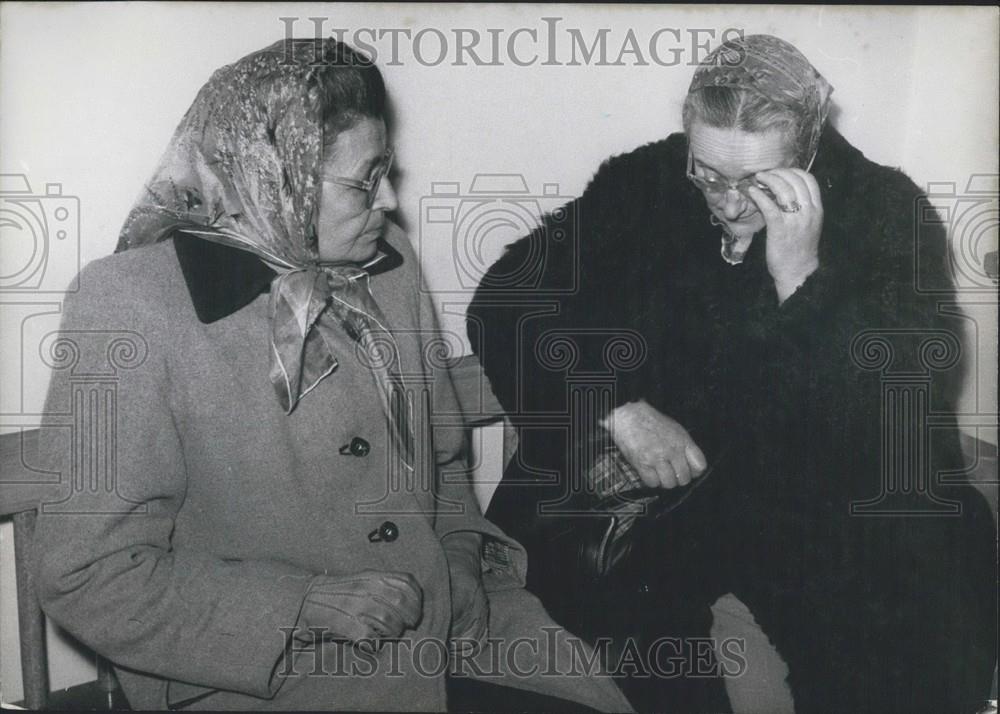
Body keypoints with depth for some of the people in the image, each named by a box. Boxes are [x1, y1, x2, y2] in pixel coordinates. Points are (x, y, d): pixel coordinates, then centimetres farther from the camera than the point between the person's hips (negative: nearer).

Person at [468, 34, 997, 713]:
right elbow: (504, 301, -4)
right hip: (661, 483, 2)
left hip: (833, 504, -1)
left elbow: (912, 405, -16)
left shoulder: (889, 211, -7)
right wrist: (618, 407, -16)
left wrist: (801, 277, -27)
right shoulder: (644, 185, -3)